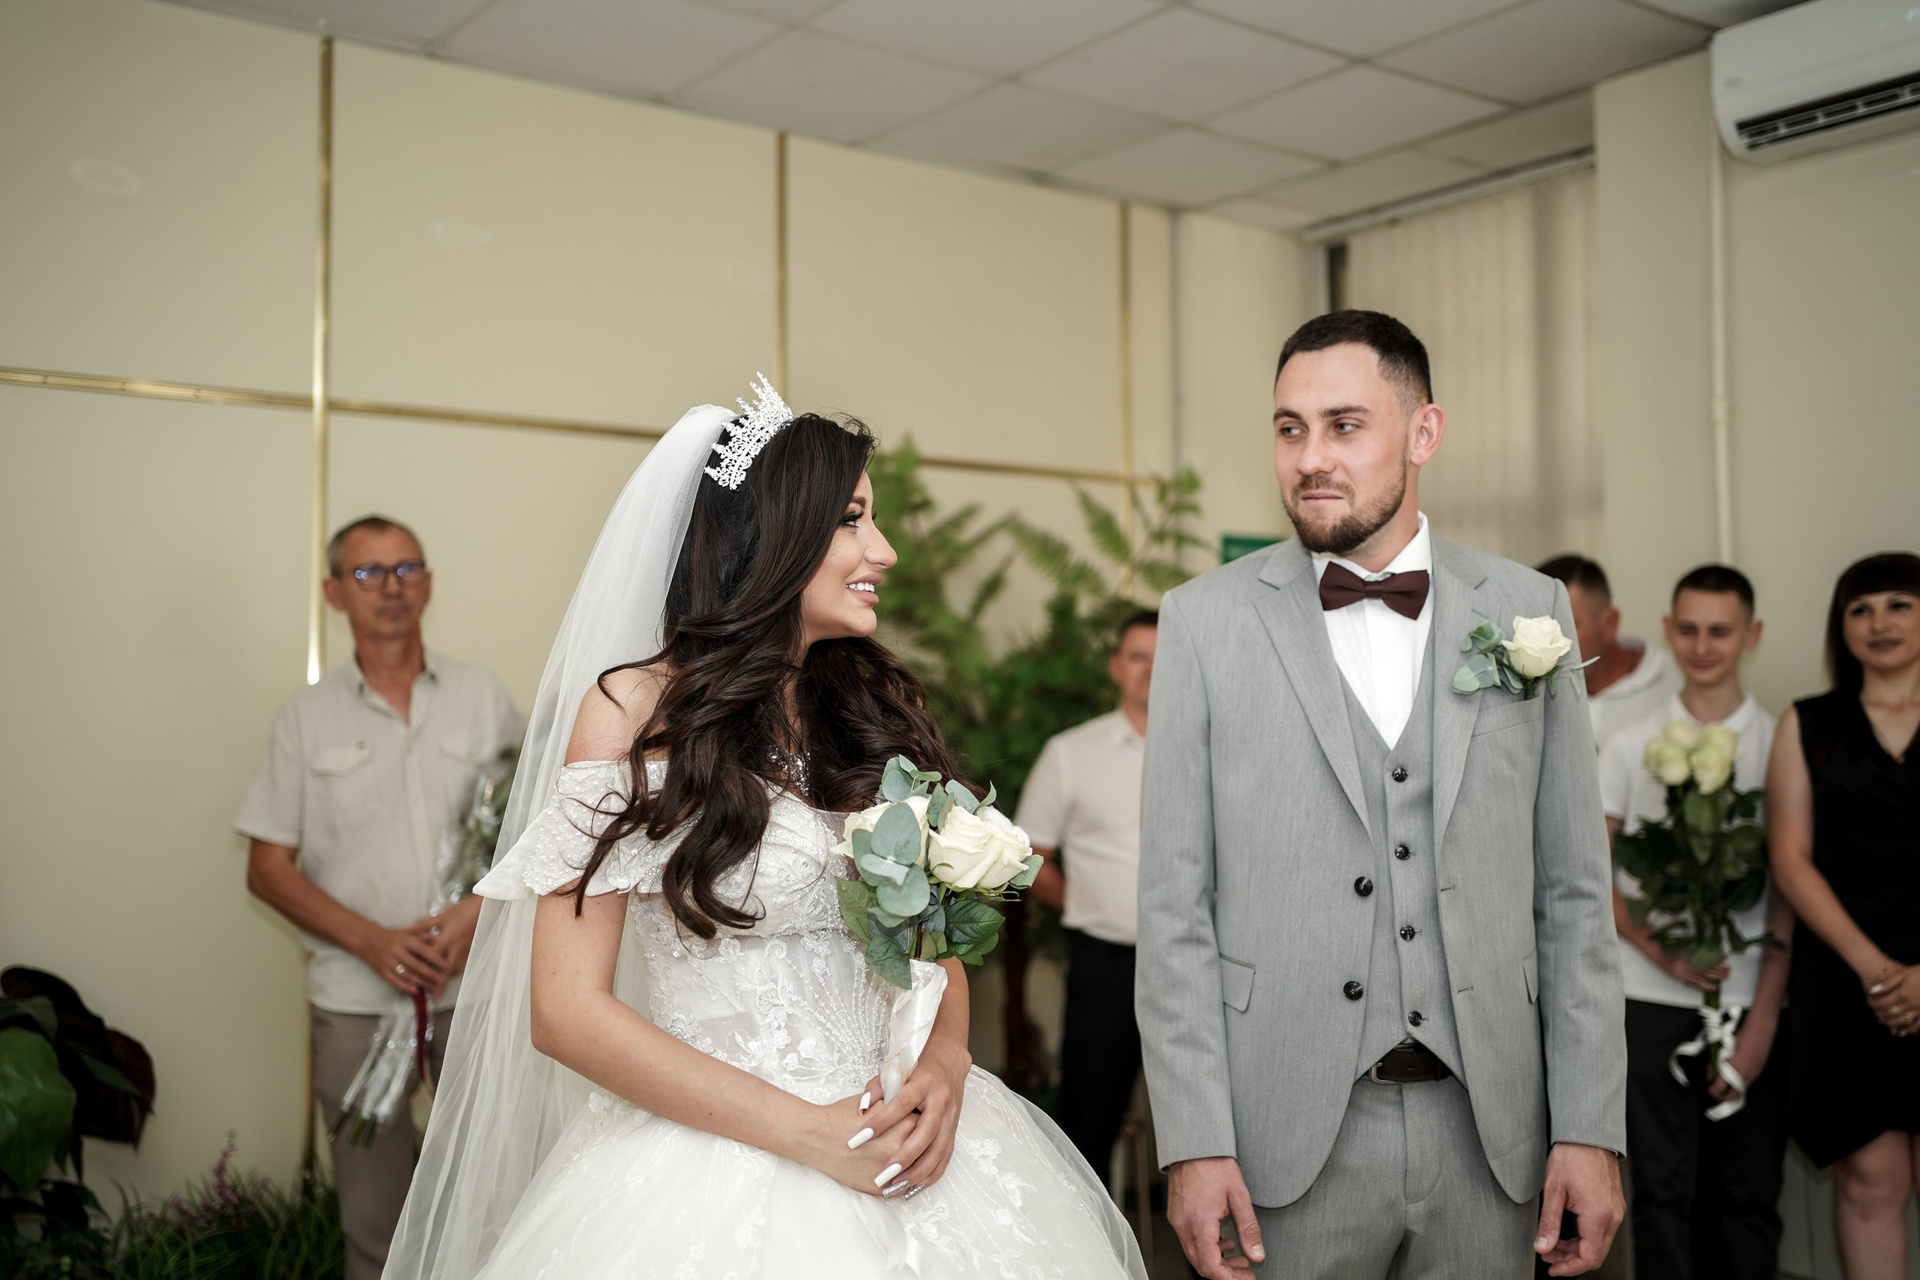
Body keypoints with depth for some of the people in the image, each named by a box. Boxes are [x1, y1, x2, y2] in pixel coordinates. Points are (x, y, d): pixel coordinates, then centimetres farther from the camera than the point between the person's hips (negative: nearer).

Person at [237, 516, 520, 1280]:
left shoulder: (482, 696, 7)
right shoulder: (309, 716, 6)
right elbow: (267, 868, 5)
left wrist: (481, 909, -10)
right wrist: (372, 940, -8)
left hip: (477, 986, 0)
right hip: (355, 996, 0)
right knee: (373, 1216, 5)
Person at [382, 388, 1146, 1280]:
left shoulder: (878, 707, 6)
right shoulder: (636, 711, -8)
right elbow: (567, 1010, -12)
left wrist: (945, 1062, -11)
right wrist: (807, 1134, -16)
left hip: (899, 1155, 5)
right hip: (715, 1166, -5)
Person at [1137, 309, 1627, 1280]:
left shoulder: (1528, 611, 3)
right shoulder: (1205, 621, -2)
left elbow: (1570, 890, 4)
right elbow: (1176, 902, -4)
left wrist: (1591, 1127, 0)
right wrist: (1193, 1143, -9)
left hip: (1487, 1131, 2)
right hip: (1286, 1141, -1)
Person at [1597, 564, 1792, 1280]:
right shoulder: (1630, 747, 6)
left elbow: (1788, 888, 0)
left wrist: (1763, 1019, -7)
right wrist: (1660, 951, -9)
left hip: (1750, 1004, 0)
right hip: (1652, 1002, 0)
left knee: (1750, 1193, 7)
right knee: (1663, 1191, 5)